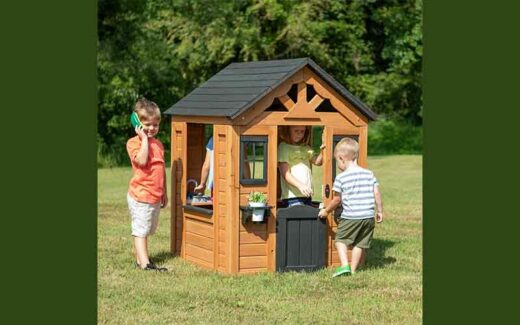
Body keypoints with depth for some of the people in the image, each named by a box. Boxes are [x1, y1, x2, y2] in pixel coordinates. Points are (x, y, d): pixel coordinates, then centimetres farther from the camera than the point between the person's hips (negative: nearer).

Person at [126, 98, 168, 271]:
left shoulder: (158, 144, 12)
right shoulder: (134, 142, -9)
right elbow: (141, 160, -28)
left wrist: (164, 193, 20)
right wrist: (144, 138, -21)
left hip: (155, 196, 7)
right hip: (141, 195, -7)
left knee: (146, 230, 15)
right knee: (140, 230, -6)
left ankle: (140, 258, 25)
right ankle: (144, 263, -10)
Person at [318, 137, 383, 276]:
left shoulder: (341, 178, -6)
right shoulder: (369, 174, 6)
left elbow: (337, 199, 1)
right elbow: (376, 194, 6)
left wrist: (326, 211, 16)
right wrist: (379, 211, 17)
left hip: (350, 217, -4)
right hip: (368, 216, 4)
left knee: (340, 239, 10)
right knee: (360, 244, 12)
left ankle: (345, 265, -6)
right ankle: (353, 270, 13)